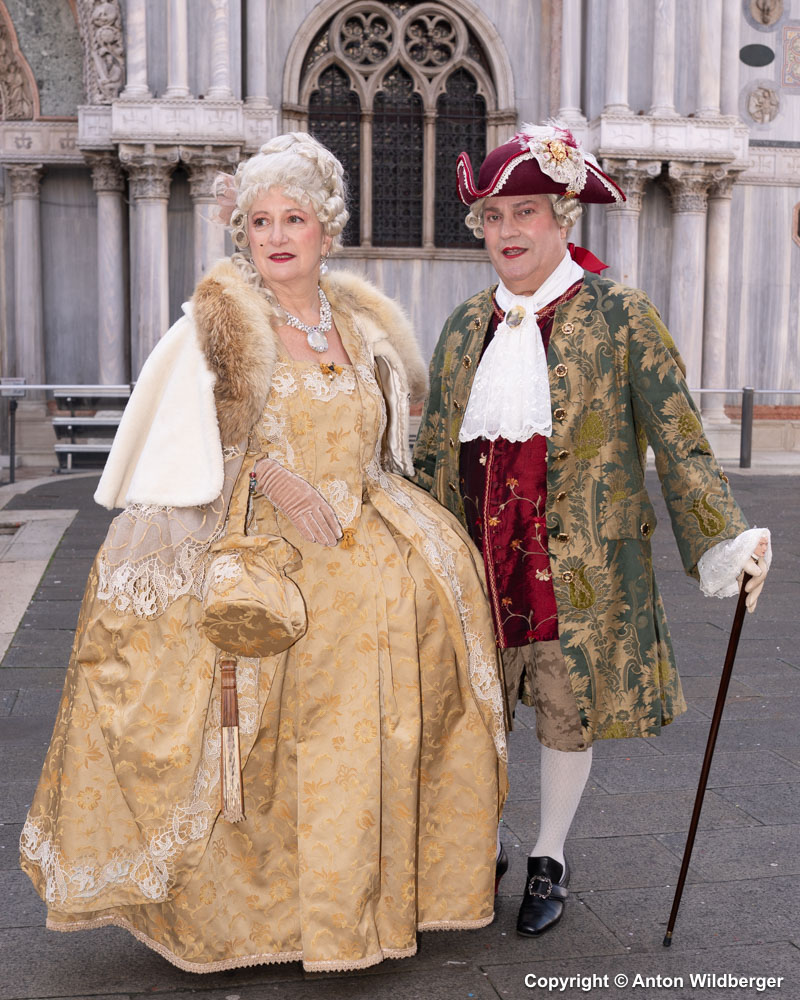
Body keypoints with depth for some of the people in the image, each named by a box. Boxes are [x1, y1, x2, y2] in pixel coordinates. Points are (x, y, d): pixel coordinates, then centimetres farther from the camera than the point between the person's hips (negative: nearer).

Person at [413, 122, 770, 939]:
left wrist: (724, 544, -14)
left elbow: (678, 441, -5)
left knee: (568, 713, 8)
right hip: (477, 558, 3)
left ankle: (549, 861, 30)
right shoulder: (465, 327, 9)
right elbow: (430, 452, 15)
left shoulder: (618, 318, -2)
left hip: (579, 562, -3)